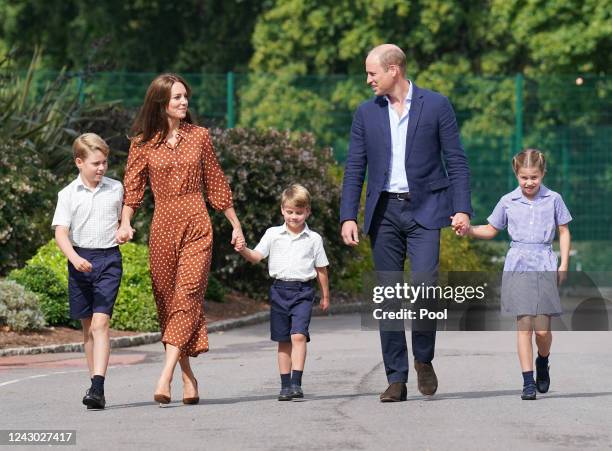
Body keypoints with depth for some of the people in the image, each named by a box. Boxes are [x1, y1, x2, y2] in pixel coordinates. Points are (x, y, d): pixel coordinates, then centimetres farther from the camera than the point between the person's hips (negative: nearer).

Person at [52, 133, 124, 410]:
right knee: (88, 326, 11)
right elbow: (60, 232, -7)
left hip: (109, 259, -1)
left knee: (100, 323, -14)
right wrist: (74, 257, -22)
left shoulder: (116, 189, 5)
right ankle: (95, 380, 24)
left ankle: (98, 388, -22)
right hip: (80, 259, 1)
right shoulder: (69, 194, 0)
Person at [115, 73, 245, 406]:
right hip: (163, 226, 1)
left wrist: (235, 225, 16)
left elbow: (216, 184, 13)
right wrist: (125, 224, -15)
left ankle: (165, 376, -22)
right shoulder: (143, 143, 4)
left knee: (188, 294, -14)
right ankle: (188, 377, 10)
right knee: (167, 299, 2)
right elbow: (132, 188, 1)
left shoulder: (199, 137, 7)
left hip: (197, 225, -1)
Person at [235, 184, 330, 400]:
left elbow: (321, 269, 11)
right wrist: (244, 250, -20)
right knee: (283, 340, 7)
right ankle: (285, 385, 13)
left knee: (298, 335, -17)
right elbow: (257, 256, 1)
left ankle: (296, 383, -19)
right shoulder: (273, 234, 6)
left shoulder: (314, 239, 4)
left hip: (303, 291, -2)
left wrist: (325, 296, 15)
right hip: (280, 290, 2)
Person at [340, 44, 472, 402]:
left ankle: (424, 359, 5)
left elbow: (456, 160, 1)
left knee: (424, 284, -18)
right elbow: (355, 169, 10)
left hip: (424, 210, -3)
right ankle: (396, 379, 5)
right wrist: (348, 216, 1)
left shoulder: (436, 106, 1)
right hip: (384, 211, 3)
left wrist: (462, 208, -8)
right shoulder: (366, 114, 10)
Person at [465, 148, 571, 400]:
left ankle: (542, 363, 26)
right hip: (517, 266, 0)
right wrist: (469, 230, -2)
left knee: (542, 329, -5)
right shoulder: (508, 202, 7)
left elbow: (564, 231, 11)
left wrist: (564, 265, 3)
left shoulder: (553, 200, 5)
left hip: (544, 267, 0)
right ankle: (528, 381, -2)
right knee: (524, 326, -6)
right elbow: (491, 230, 16)